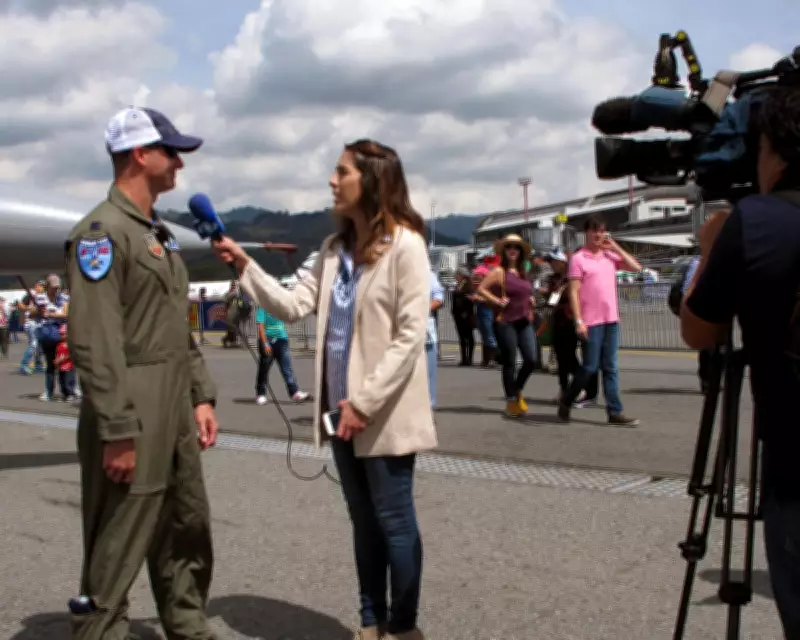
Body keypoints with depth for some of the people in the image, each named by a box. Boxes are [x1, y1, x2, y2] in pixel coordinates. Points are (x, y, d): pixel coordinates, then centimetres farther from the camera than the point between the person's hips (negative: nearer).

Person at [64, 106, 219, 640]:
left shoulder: (160, 233, 16)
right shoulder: (102, 231, -13)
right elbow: (94, 343, -20)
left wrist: (201, 397, 13)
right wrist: (117, 431, -22)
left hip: (176, 416, 9)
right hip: (131, 421, -9)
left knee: (189, 538, 18)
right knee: (115, 558, 1)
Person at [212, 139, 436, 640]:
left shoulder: (404, 245, -11)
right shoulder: (334, 248, 11)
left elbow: (411, 335, -16)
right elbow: (294, 306, 8)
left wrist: (366, 402, -19)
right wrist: (246, 267, -3)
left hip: (384, 411, -7)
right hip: (343, 408, 7)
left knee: (394, 521, 4)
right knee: (364, 521, 16)